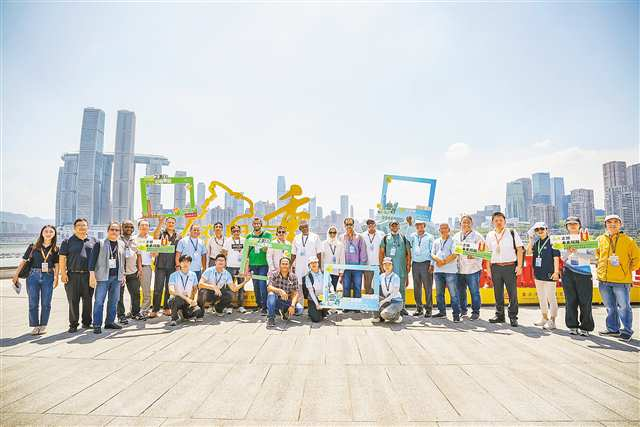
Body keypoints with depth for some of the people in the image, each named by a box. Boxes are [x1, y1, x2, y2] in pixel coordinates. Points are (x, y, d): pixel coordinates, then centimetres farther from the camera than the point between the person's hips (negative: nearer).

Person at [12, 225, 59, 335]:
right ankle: (35, 326, 14)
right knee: (33, 303, 3)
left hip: (48, 277, 0)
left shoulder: (56, 249, 6)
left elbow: (57, 265, 4)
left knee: (46, 303, 3)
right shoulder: (33, 247, 5)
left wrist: (56, 278, -3)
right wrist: (16, 274, 1)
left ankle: (43, 326, 15)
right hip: (33, 276, 0)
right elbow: (23, 261, 6)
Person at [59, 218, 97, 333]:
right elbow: (62, 259, 2)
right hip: (73, 276, -2)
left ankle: (87, 322, 18)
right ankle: (73, 324, 11)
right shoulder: (67, 241, 6)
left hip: (89, 275, 2)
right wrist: (63, 273, -6)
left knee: (88, 300, 7)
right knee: (73, 301, 1)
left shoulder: (93, 241, 12)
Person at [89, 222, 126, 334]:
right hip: (103, 277, -5)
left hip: (116, 277, 5)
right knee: (99, 301, -4)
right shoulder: (100, 244, -3)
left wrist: (123, 275, 16)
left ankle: (110, 322, 21)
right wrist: (92, 275, -13)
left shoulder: (121, 244, 13)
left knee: (114, 301, 10)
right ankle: (97, 325, 2)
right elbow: (92, 259, -7)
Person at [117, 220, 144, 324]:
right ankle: (121, 315, 12)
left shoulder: (135, 240, 13)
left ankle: (135, 312, 22)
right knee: (119, 294, 2)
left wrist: (140, 268, 8)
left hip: (133, 272, 5)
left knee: (136, 293, 8)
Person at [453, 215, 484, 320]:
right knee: (460, 291, 11)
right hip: (459, 268, 4)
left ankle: (476, 312, 11)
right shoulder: (456, 236, 15)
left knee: (474, 292, 0)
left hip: (473, 268, -4)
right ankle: (463, 310, 25)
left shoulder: (477, 236, 0)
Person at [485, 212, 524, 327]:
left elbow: (520, 249, 0)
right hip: (495, 267, 3)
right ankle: (499, 315, 21)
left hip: (510, 266, -3)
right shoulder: (490, 235, 10)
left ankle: (513, 317, 9)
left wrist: (519, 266, -7)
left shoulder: (512, 233, 1)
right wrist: (488, 268, 7)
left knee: (512, 293, -1)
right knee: (498, 293, 9)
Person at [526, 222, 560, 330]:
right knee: (541, 297, 16)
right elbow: (528, 253, 2)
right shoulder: (536, 242, 9)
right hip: (538, 274, 7)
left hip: (549, 274, -7)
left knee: (551, 298, -1)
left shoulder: (551, 242, -9)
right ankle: (544, 318, 29)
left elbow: (556, 258, -10)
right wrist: (530, 241, -5)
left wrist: (556, 272, -15)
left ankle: (552, 321, 7)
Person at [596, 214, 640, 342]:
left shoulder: (627, 240, 0)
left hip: (621, 280, -3)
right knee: (610, 307, 14)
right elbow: (596, 255, 21)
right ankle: (613, 329, 26)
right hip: (604, 280, 3)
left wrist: (628, 270, 0)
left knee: (624, 306, 1)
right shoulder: (600, 239, 7)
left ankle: (627, 331, 13)